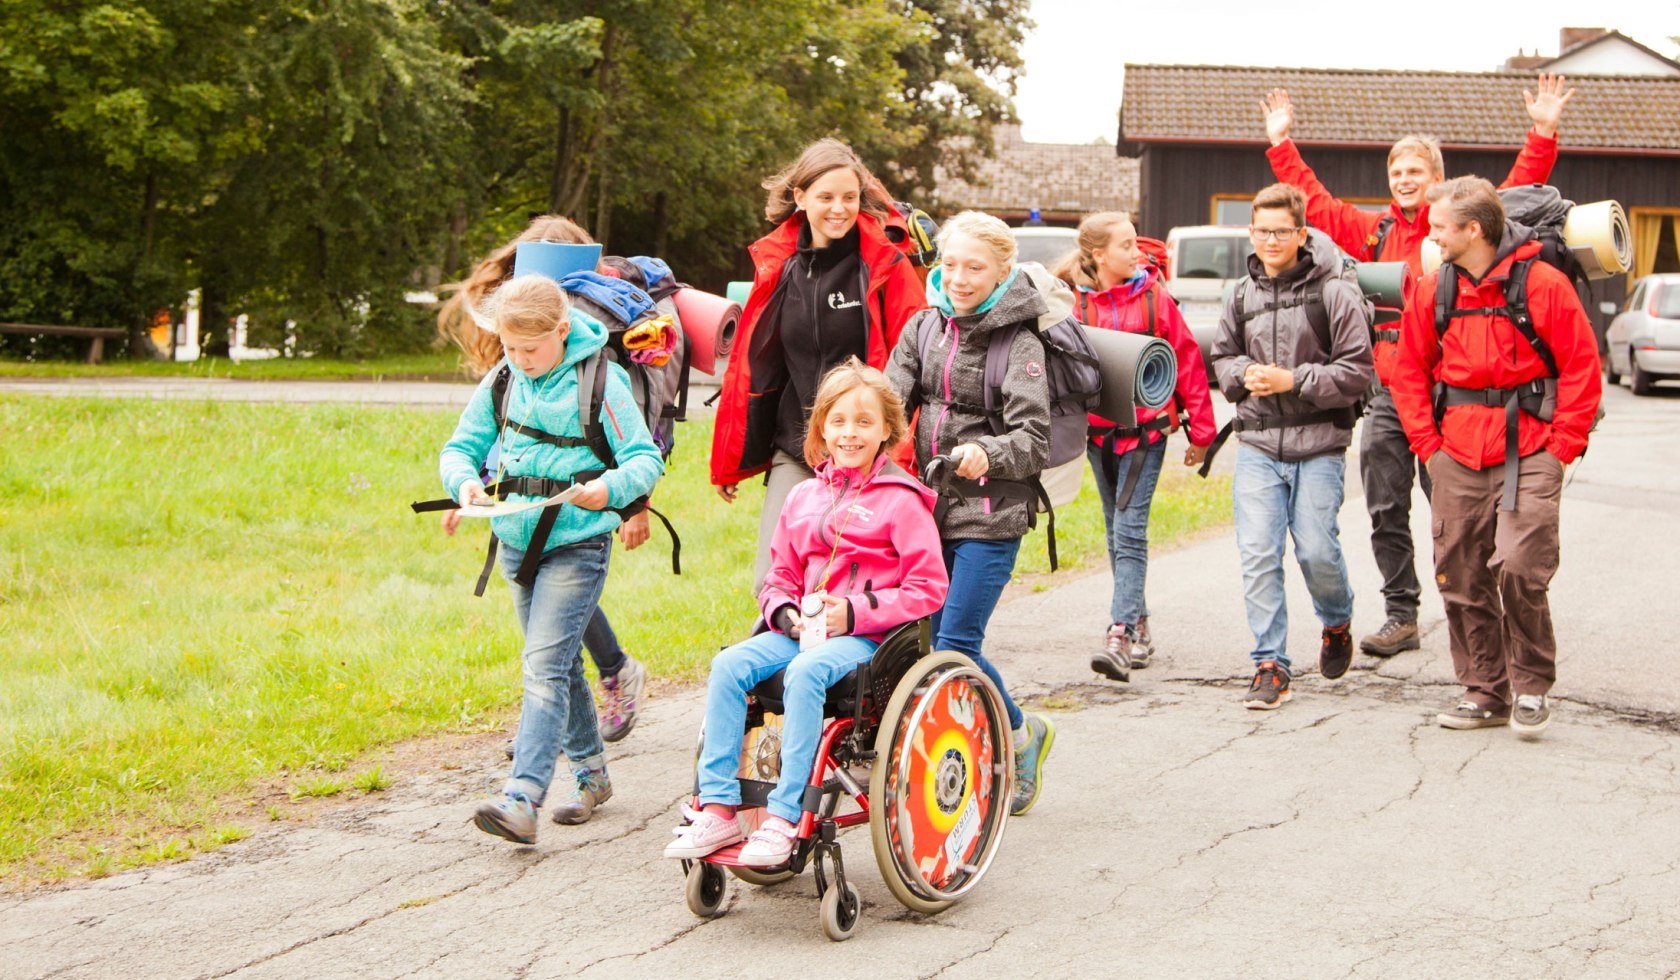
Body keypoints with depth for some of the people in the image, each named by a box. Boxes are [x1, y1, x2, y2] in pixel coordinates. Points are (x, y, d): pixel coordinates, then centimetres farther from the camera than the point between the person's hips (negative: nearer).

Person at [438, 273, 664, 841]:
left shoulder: (600, 381, -11)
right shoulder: (501, 383, 4)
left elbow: (646, 458, -11)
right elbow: (461, 446, 8)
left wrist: (610, 486, -31)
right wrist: (465, 481, -15)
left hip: (576, 545, -6)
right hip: (518, 543, 6)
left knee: (545, 666, -16)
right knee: (559, 665, 17)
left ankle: (522, 799, -24)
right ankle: (591, 773, 33)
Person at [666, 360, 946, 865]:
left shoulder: (901, 500, -2)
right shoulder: (804, 498, 15)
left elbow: (928, 587, -7)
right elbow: (781, 574, 21)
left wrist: (856, 613, -15)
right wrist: (786, 612, -2)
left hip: (868, 635, -6)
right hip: (805, 629, 6)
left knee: (805, 671, -36)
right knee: (729, 664, -19)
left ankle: (785, 818, -33)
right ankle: (717, 809, -19)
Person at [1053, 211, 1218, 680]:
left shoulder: (1154, 297, -2)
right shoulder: (1076, 303, 1)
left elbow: (1187, 361, 2)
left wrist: (1200, 431, 3)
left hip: (1146, 430, -3)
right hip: (1098, 433, 3)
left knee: (1129, 531, -13)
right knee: (1118, 533, 12)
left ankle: (1120, 636, -19)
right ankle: (1139, 627, 24)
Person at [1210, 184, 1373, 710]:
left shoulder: (1334, 292, -5)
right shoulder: (1244, 295, 10)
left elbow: (1357, 370, -7)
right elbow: (1222, 355, 22)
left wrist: (1293, 381, -14)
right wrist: (1244, 374, -1)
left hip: (1318, 444, -3)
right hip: (1257, 444, 3)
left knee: (1316, 549, -3)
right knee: (1258, 554, -5)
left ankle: (1337, 624, 29)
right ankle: (1270, 663, 2)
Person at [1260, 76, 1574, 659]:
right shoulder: (1374, 232, 13)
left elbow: (1518, 195, -7)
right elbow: (1315, 202, 20)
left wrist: (1542, 134, -17)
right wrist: (1281, 145, 20)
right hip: (1386, 392, 4)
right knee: (1386, 512, 5)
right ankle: (1401, 617, 14)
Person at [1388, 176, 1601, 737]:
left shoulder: (1542, 285, -6)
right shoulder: (1432, 291, 7)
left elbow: (1582, 369, -3)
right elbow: (1410, 372, 14)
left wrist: (1561, 446, -6)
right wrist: (1427, 444, 5)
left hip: (1529, 451, -5)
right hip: (1457, 456, 5)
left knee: (1518, 569, -15)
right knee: (1461, 579, 5)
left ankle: (1532, 687, 3)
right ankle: (1485, 691, 17)